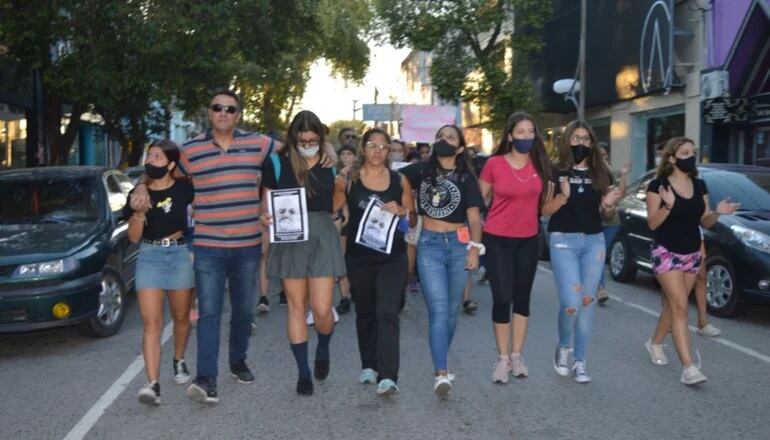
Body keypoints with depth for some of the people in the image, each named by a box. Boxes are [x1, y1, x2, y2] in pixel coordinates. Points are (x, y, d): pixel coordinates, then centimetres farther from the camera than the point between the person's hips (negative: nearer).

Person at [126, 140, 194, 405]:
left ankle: (179, 361, 40)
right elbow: (134, 237, 2)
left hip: (180, 256, -1)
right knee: (151, 322, -8)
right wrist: (139, 214, -14)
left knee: (181, 316, 14)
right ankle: (153, 384, -11)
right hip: (149, 258, 1)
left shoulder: (184, 190, -5)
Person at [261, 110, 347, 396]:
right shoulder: (278, 162, -1)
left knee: (322, 309, -5)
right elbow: (266, 199, 5)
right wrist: (265, 217, -15)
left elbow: (340, 194, 17)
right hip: (289, 239, 0)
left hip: (322, 237, 0)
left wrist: (329, 211, 1)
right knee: (296, 306, 6)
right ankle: (303, 372, 17)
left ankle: (323, 350, 28)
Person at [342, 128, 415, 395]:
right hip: (359, 256, 1)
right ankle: (369, 365, 31)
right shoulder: (350, 179, 1)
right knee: (364, 312, 14)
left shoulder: (399, 180, 4)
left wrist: (401, 211, -8)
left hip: (392, 256, -1)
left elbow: (413, 219, 10)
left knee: (387, 313, -10)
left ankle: (388, 376, -13)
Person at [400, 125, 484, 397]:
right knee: (438, 309, -12)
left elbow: (474, 217, 3)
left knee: (452, 309, 9)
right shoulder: (421, 170, 6)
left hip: (459, 245, 2)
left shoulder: (466, 178, 6)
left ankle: (441, 363, 28)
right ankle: (441, 373, -15)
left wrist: (475, 248, -8)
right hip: (430, 244, -2)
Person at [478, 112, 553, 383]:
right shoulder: (494, 164, -8)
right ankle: (503, 358, 12)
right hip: (497, 240, -3)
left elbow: (545, 203, 13)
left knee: (522, 298, 11)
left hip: (529, 240, 3)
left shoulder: (540, 165, 0)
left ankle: (517, 355, 23)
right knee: (502, 298, -2)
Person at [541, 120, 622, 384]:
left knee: (587, 303, 6)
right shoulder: (556, 172, -2)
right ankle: (563, 347, 17)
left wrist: (609, 205, -8)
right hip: (563, 241, -4)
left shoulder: (600, 173, 9)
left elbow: (606, 215, 14)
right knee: (571, 303, -13)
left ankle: (580, 362, 16)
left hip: (594, 242, 4)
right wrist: (564, 195, -21)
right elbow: (545, 210, -4)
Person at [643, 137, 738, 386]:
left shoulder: (699, 186, 7)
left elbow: (704, 222, 9)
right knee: (680, 308, -11)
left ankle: (655, 343, 38)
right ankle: (688, 368, -13)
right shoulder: (658, 185, -10)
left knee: (672, 305, 15)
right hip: (667, 253, -6)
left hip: (692, 254, 6)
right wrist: (668, 206, -29)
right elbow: (652, 223, -13)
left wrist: (718, 212, -11)